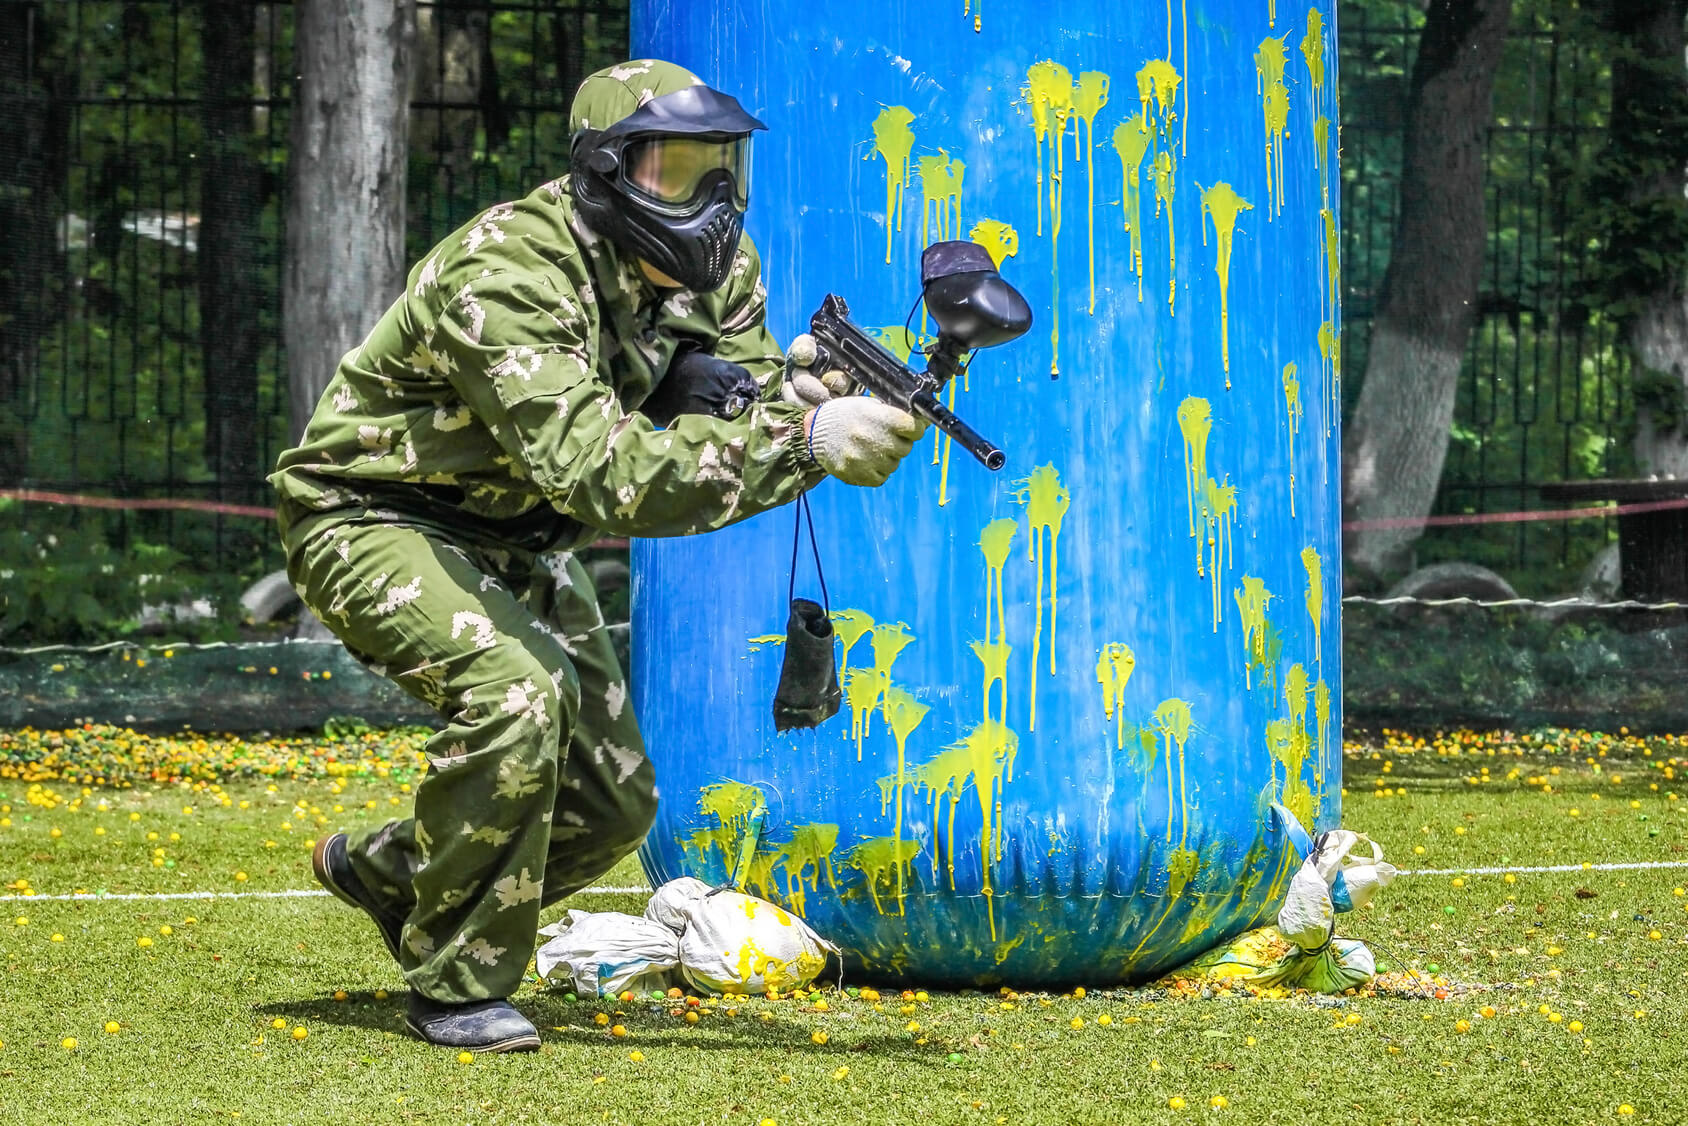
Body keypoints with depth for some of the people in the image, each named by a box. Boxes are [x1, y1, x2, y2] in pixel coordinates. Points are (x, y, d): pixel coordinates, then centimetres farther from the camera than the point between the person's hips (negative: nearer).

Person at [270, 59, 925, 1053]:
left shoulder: (717, 267, -9)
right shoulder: (507, 280, -34)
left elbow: (728, 453, -12)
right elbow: (604, 479, -43)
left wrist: (790, 397, -36)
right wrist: (803, 439, -50)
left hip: (512, 542, 8)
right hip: (374, 519, -8)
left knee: (612, 805, 6)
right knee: (515, 693, -33)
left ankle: (383, 870, 32)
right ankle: (456, 983, -16)